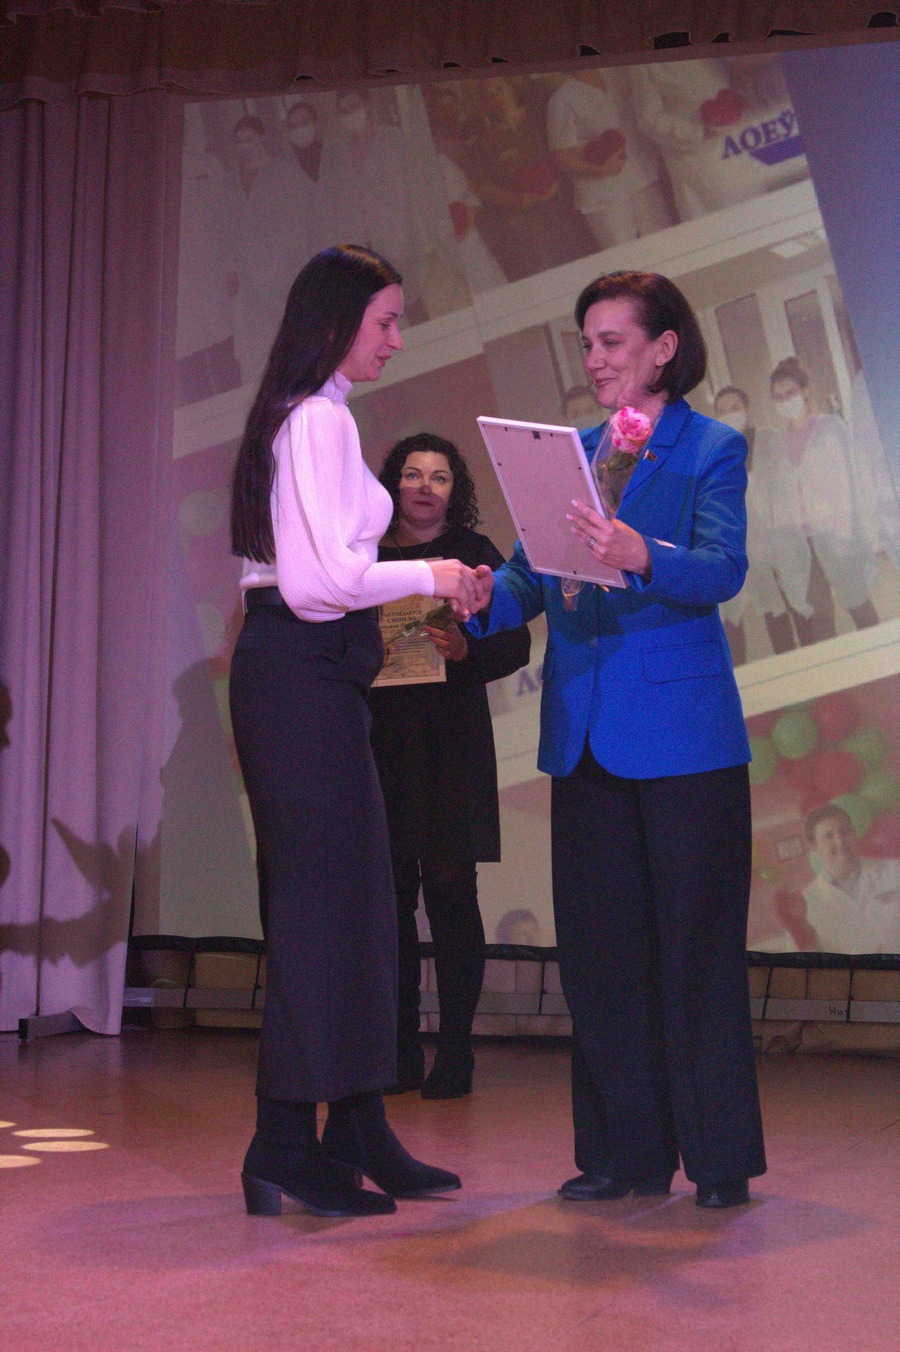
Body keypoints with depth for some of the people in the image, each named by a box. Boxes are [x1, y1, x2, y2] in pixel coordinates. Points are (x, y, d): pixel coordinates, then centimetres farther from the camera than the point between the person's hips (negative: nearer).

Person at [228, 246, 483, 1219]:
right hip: (301, 674, -10)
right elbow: (325, 576, -20)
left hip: (305, 673, 10)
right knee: (319, 903, -8)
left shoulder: (300, 418, 20)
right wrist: (428, 576, -8)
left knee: (353, 902, 11)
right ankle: (287, 1153, -5)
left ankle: (356, 1133, 17)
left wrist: (405, 609, 18)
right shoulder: (320, 420, -11)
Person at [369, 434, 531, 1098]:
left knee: (450, 893, -4)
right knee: (389, 894, 2)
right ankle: (401, 1052, 9)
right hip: (378, 738, 2)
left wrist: (465, 649, -17)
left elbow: (515, 645, 1)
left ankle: (455, 1053, 2)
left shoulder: (475, 554, 6)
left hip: (451, 744, -2)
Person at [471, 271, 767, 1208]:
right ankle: (624, 1151, 18)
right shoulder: (571, 454, 15)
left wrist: (640, 557, -37)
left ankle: (720, 1157, 8)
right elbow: (533, 577, 9)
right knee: (599, 947, 8)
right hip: (585, 734, 6)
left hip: (681, 733, -6)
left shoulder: (712, 449, -2)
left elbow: (723, 570, -18)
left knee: (696, 945, -1)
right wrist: (486, 595, -13)